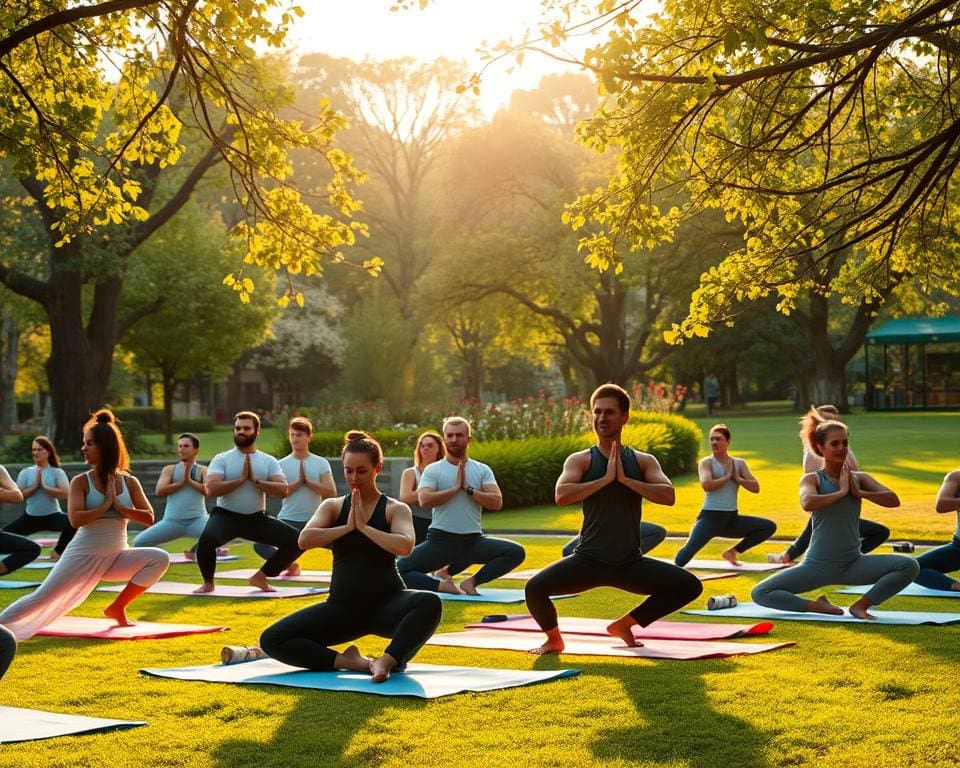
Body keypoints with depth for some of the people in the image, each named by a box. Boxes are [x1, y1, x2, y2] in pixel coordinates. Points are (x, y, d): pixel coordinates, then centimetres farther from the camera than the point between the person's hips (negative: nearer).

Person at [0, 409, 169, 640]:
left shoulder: (129, 482, 2)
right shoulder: (81, 482, -7)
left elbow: (149, 517, -4)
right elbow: (76, 520, -19)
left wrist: (118, 506, -13)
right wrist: (105, 505, -16)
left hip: (117, 558, 3)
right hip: (84, 556, -3)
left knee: (160, 559, -17)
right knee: (41, 598, -7)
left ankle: (117, 608, -1)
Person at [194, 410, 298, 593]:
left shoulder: (269, 461, 4)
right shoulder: (222, 459, -3)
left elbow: (283, 490, -8)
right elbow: (211, 489, -17)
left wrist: (255, 480, -16)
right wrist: (241, 479, -17)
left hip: (256, 518, 3)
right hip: (226, 516, -3)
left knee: (296, 540, -11)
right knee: (206, 540, -36)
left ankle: (260, 577, 9)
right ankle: (208, 582, -4)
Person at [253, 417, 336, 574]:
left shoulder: (321, 463, 2)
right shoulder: (282, 464, 3)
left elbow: (331, 492, -9)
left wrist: (308, 481, -14)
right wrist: (299, 482, -16)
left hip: (314, 522, -1)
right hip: (288, 521, 1)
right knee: (259, 545, -15)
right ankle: (291, 566, 8)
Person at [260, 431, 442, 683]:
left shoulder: (395, 509, -1)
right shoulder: (333, 506, 5)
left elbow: (405, 546, -23)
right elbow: (304, 540, -13)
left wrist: (364, 526, -16)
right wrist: (348, 527, -14)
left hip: (386, 604, -3)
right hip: (342, 607, 3)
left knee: (429, 603, -37)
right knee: (271, 640, -13)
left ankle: (388, 660, -36)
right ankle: (345, 661, -13)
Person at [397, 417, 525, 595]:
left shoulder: (482, 470, 7)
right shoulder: (432, 470, 1)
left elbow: (496, 502, -6)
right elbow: (424, 501, -16)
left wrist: (468, 488, -11)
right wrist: (455, 488, -13)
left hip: (473, 540, 2)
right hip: (441, 540, -2)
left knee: (516, 552, -21)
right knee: (399, 570, -20)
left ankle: (472, 581, -11)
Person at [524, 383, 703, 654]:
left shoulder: (643, 461, 3)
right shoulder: (580, 460, -4)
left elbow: (668, 496, -13)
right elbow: (561, 496, -23)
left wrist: (625, 480, -18)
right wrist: (606, 478, -21)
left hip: (631, 563, 3)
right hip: (588, 561, -3)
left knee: (691, 587, -5)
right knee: (535, 588, -27)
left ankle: (625, 624, 15)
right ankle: (554, 639, 7)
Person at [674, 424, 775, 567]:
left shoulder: (739, 463, 10)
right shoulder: (706, 462, -4)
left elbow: (756, 488, 3)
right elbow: (706, 485, -23)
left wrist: (737, 478, -8)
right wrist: (726, 476, -11)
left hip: (732, 519, 5)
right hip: (710, 517, -5)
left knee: (770, 527, -1)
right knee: (690, 548, -28)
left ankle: (733, 551, 7)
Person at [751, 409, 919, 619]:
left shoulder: (860, 478, 5)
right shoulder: (812, 479, -4)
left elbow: (893, 500, -8)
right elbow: (807, 503, -28)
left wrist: (859, 492, -15)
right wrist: (841, 492, -18)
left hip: (853, 563, 2)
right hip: (818, 565, -2)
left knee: (910, 566, -19)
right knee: (761, 593, -19)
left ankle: (861, 605, -8)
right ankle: (815, 605, 0)